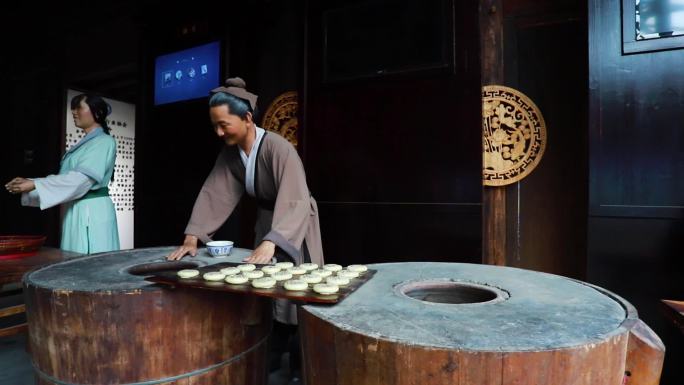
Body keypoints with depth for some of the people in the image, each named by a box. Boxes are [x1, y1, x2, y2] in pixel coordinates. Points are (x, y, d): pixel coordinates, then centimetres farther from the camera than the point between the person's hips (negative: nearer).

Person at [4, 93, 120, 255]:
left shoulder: (105, 142, -6)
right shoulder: (82, 145, 19)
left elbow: (82, 178, -17)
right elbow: (66, 177, 14)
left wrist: (35, 184, -17)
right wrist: (29, 183, 4)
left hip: (93, 211, -8)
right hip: (75, 211, 8)